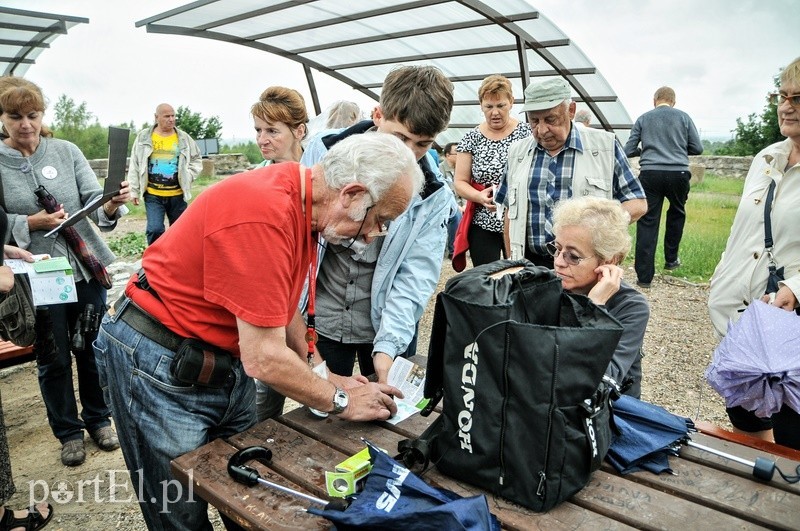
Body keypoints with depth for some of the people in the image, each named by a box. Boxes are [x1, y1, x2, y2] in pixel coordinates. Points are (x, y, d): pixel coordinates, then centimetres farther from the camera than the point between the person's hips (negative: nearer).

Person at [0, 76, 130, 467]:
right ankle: (68, 432, 31)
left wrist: (111, 206, -30)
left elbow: (95, 200, -9)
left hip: (87, 269, 1)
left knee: (92, 349, 13)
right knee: (53, 358, 12)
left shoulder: (66, 151, -1)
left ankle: (97, 419, 35)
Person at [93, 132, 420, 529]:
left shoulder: (303, 205, -2)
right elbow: (263, 359, -28)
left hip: (226, 360, 8)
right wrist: (340, 401, -14)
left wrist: (322, 376, 4)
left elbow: (284, 307, 8)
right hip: (160, 369, -8)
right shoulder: (264, 213, -31)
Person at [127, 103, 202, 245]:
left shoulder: (184, 138, 3)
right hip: (153, 195, -1)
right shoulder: (144, 137, 1)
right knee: (155, 229, -12)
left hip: (177, 195, 2)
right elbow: (134, 165, 4)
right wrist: (134, 191, 2)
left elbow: (196, 159, 14)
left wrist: (188, 176, -3)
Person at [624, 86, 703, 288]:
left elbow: (628, 151, 8)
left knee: (647, 223, 0)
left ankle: (644, 275, -2)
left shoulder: (643, 119, 10)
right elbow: (697, 148, 11)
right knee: (676, 213, 25)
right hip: (678, 173, 1)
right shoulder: (683, 117, 10)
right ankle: (671, 259, 33)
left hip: (650, 174, -1)